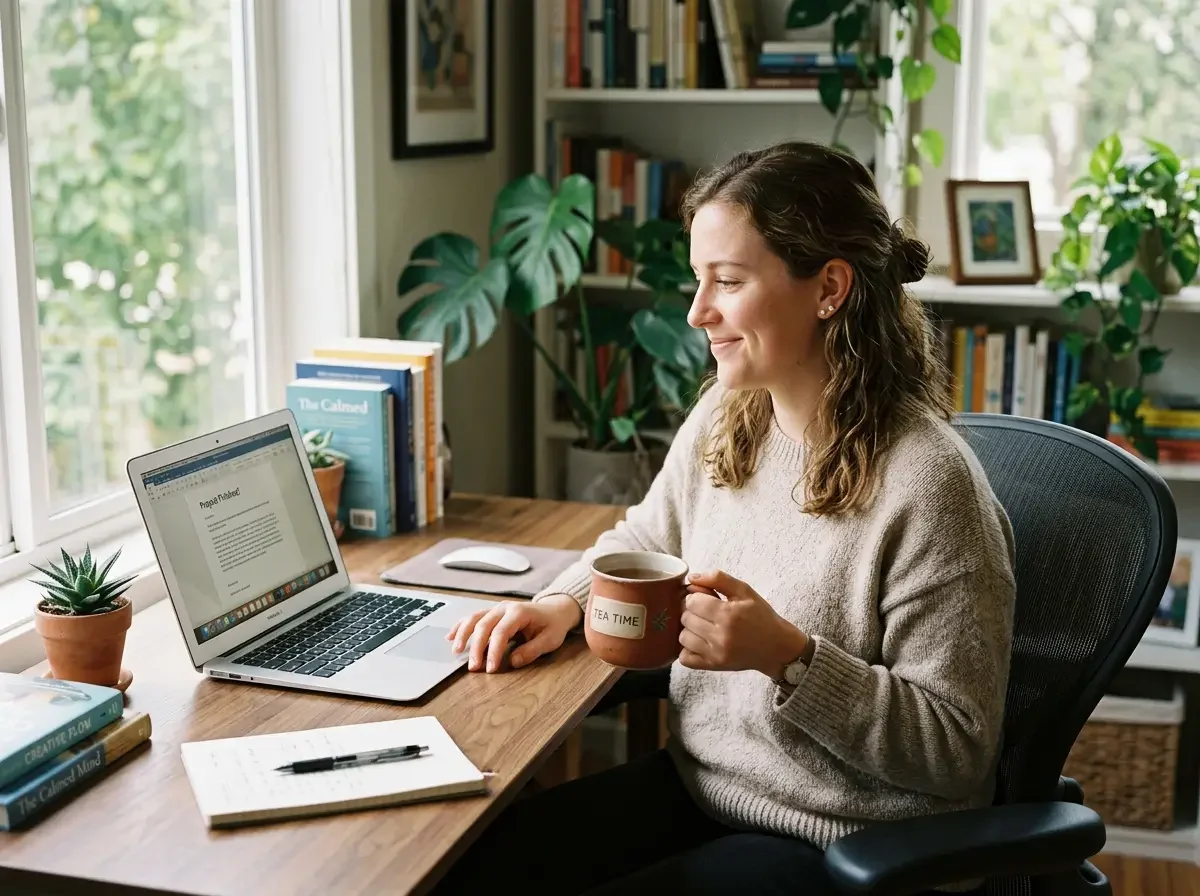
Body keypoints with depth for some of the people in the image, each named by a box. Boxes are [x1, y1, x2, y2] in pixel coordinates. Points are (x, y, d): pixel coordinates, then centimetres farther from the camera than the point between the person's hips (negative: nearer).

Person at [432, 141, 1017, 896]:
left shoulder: (926, 485, -23)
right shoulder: (724, 417, 0)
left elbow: (958, 750, -20)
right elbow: (644, 540, 20)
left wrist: (786, 656, -30)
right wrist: (565, 603, 0)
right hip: (698, 791, 7)